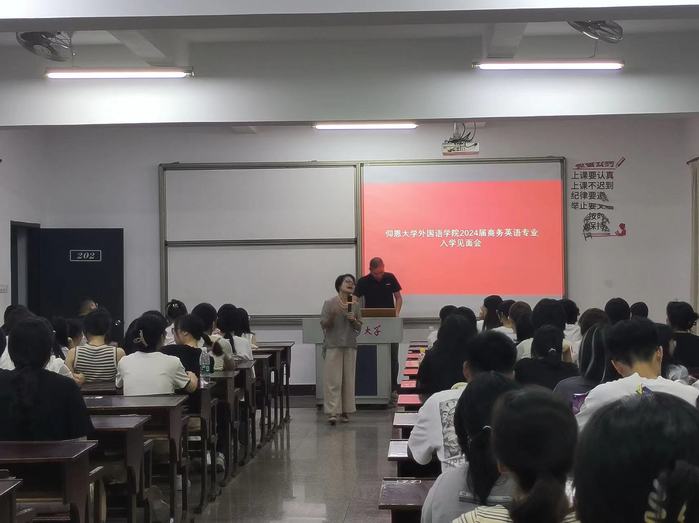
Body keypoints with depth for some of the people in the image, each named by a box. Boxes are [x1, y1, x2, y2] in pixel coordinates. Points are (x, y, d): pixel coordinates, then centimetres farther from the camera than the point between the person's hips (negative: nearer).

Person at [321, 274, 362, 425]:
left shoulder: (355, 304, 7)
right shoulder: (330, 303, -3)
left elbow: (359, 328, 12)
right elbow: (324, 325, -3)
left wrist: (353, 320, -9)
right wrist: (334, 313, -18)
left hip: (350, 346, 4)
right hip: (333, 345, -4)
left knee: (348, 379, 4)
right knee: (333, 380, -7)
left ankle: (345, 412, 12)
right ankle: (332, 412, -6)